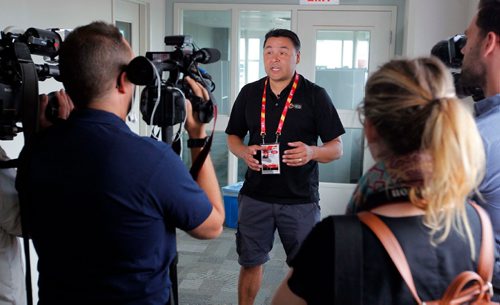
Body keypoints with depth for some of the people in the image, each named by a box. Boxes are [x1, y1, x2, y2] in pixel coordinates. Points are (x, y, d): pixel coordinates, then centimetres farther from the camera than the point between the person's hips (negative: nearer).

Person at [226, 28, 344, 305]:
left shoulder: (315, 95, -3)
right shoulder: (249, 93, 6)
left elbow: (336, 147, -2)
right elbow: (233, 136, 15)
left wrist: (311, 152, -23)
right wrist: (244, 152, -8)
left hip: (300, 199, -2)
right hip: (255, 195, 2)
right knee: (250, 262, 13)